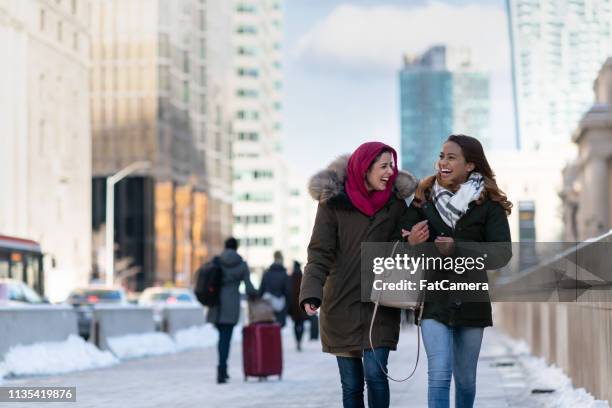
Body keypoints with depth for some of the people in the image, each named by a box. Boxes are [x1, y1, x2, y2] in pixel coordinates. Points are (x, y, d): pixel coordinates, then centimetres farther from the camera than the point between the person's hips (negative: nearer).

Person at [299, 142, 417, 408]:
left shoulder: (396, 203, 3)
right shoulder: (333, 201, -4)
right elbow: (320, 252, -9)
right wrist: (311, 292, -23)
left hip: (381, 305, 1)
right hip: (341, 306, -1)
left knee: (375, 373, -14)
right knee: (351, 384, 4)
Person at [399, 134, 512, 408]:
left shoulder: (488, 203, -2)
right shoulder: (424, 198, 2)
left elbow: (502, 253, -10)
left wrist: (457, 248, -21)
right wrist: (411, 243, -22)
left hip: (470, 301, 1)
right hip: (434, 300, 0)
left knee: (465, 378, 11)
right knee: (439, 374, -13)